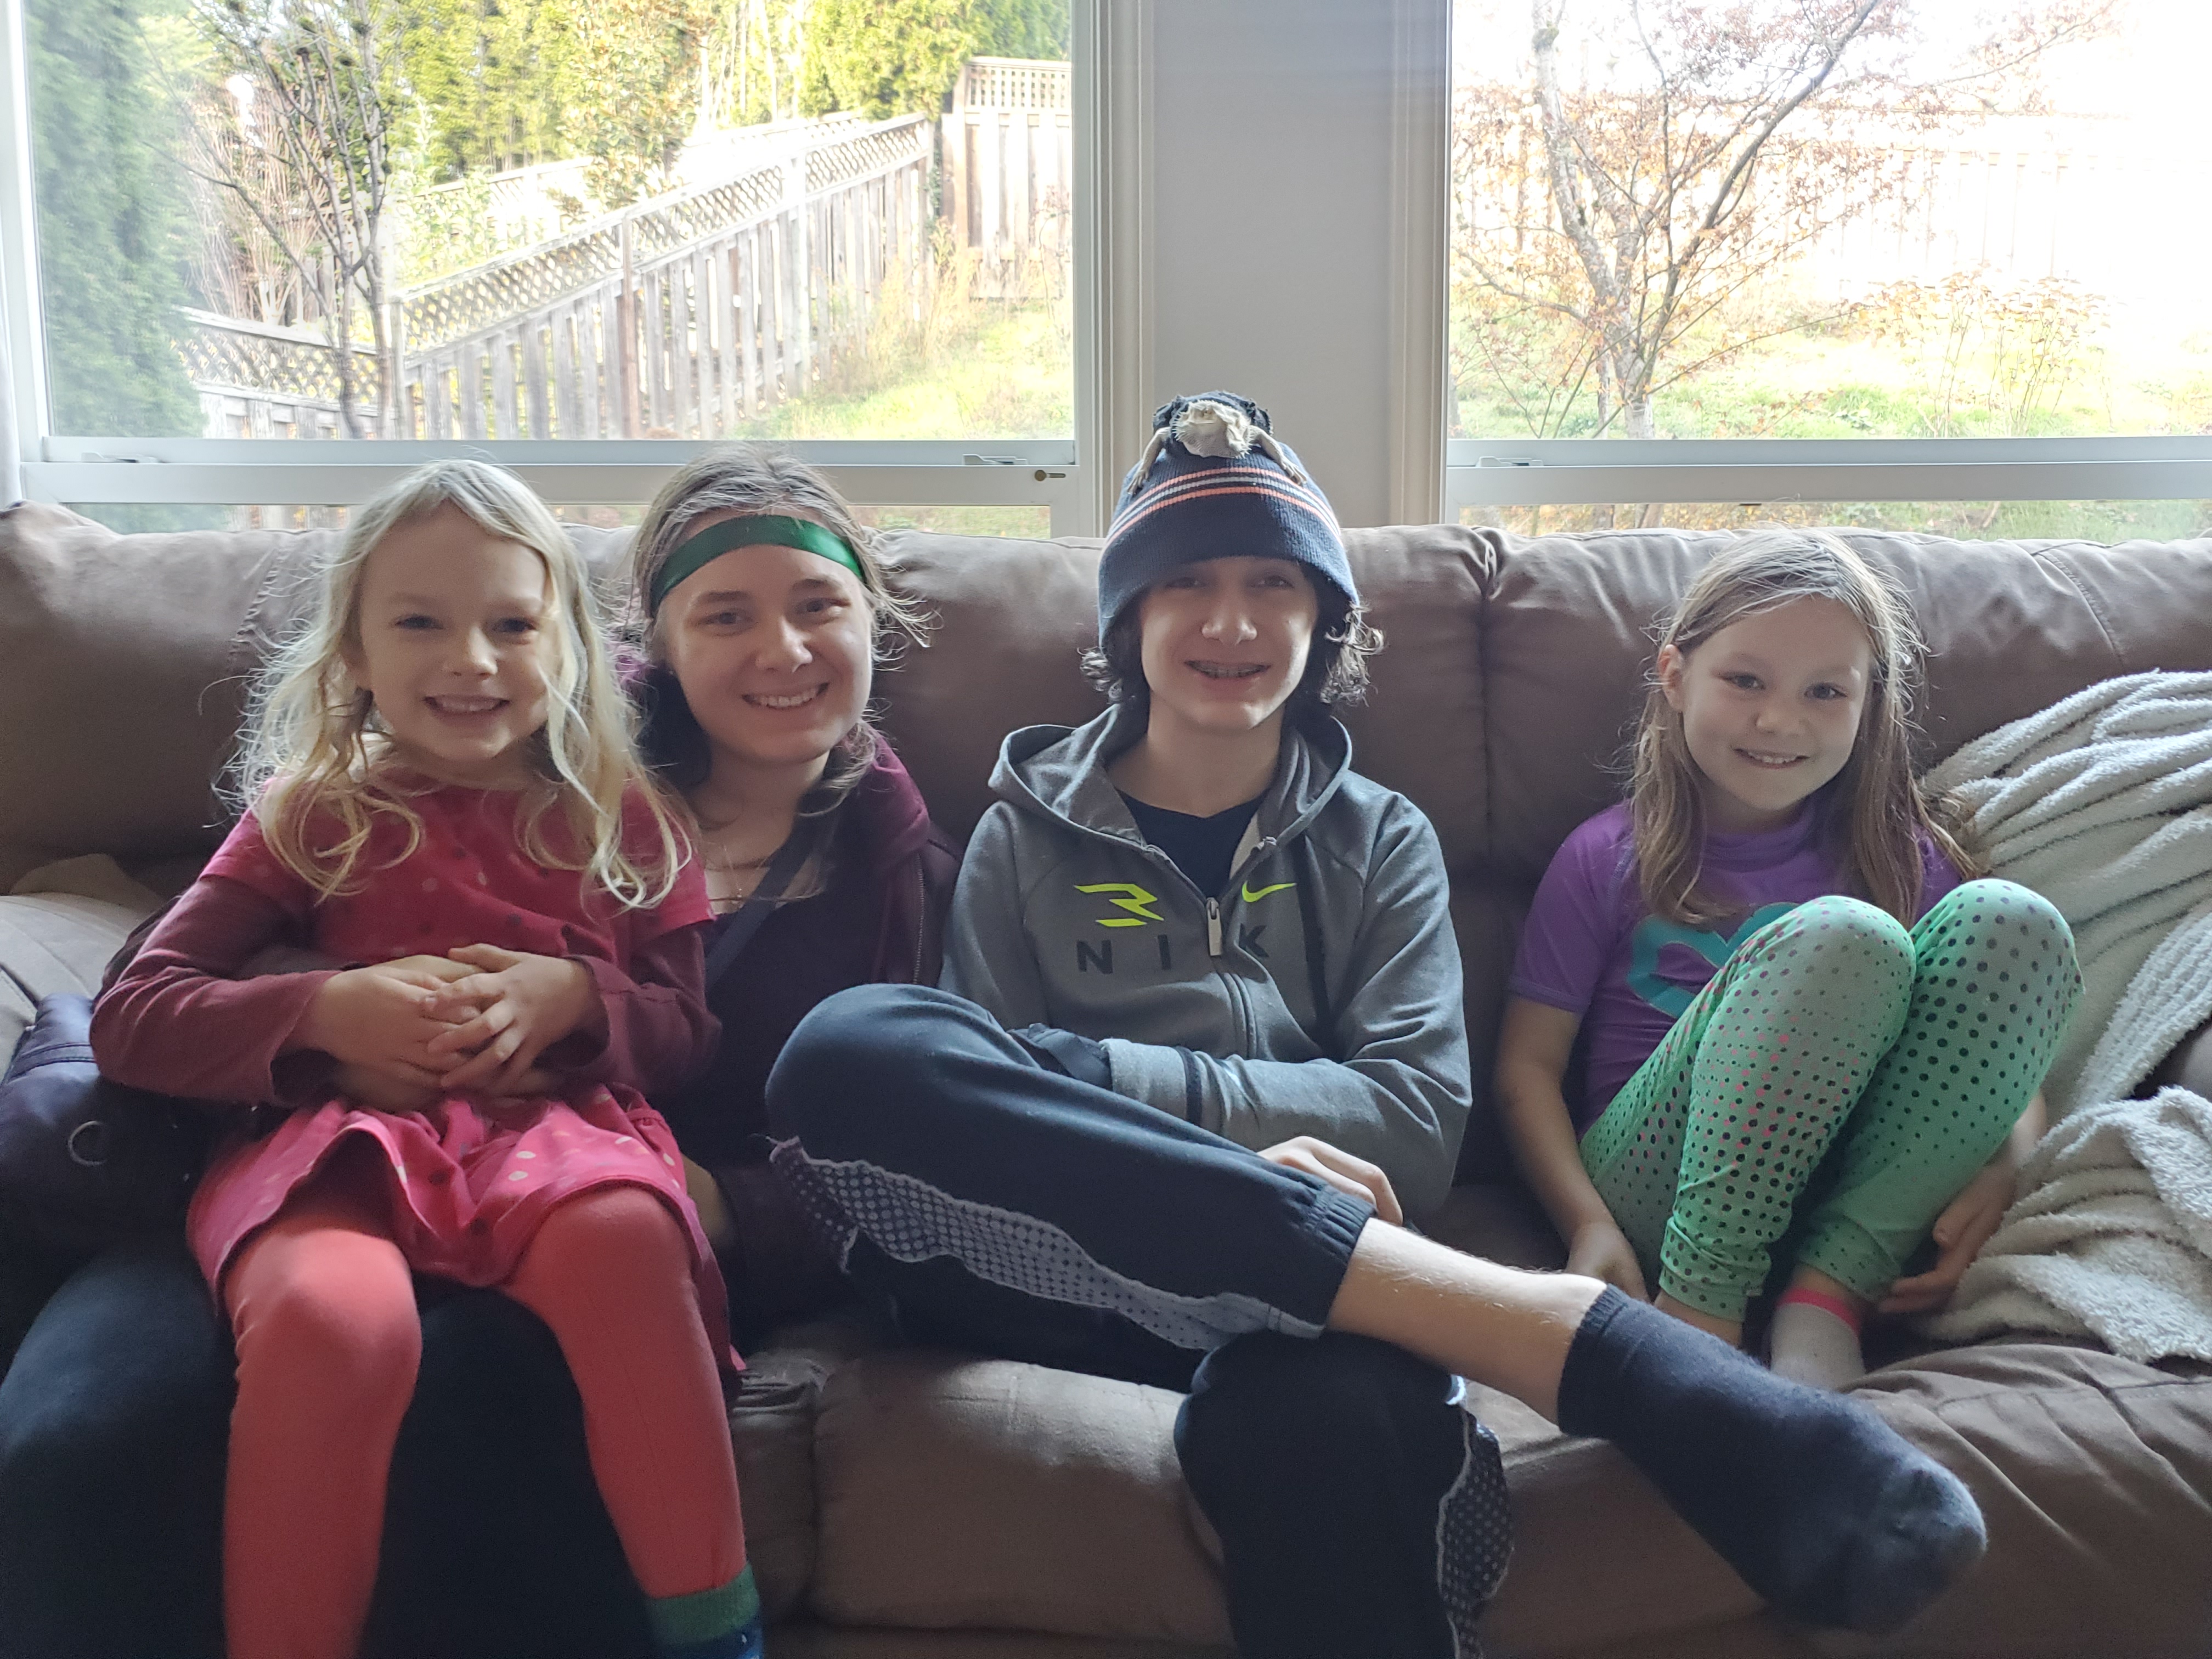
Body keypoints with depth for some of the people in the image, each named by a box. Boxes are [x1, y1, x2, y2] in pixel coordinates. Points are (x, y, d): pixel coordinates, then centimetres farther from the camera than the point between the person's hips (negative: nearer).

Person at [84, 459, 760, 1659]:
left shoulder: (618, 821, 19)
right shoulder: (312, 818, 15)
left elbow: (690, 1031, 16)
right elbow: (128, 1020, 8)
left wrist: (575, 999, -7)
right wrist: (323, 1013, -10)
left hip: (557, 1120, 1)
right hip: (343, 1133, 0)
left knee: (621, 1236, -37)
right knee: (332, 1315, -37)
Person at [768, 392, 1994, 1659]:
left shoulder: (1380, 841, 21)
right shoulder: (1030, 837, 19)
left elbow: (1418, 1124, 4)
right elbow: (987, 1098, 5)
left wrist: (1121, 1079, -8)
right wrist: (1225, 1160, -13)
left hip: (1294, 1291, -2)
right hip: (1072, 1275, 2)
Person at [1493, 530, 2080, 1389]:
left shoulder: (1904, 859, 15)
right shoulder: (1607, 860, 7)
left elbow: (2006, 1046, 9)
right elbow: (1528, 1067, 3)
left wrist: (2000, 1174, -13)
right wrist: (1589, 1226, -14)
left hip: (1863, 1203, 3)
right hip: (1658, 1184, -3)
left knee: (2005, 920, -18)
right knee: (1842, 937, -27)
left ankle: (1823, 1304, -23)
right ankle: (1696, 1319, -30)